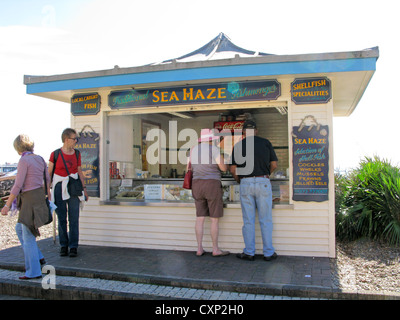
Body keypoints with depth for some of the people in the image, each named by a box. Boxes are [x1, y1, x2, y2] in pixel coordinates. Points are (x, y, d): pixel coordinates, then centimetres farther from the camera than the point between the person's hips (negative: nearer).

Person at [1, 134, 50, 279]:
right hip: (40, 195, 8)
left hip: (30, 199, -8)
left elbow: (17, 186, -17)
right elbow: (47, 179, 17)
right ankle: (38, 257, 23)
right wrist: (46, 194, 33)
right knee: (19, 228, 23)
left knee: (28, 236, 1)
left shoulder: (24, 161, -15)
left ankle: (34, 271, 9)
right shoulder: (39, 159, 8)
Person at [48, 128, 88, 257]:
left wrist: (84, 188, 8)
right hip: (59, 188, -2)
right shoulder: (55, 154, -4)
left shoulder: (77, 154, 6)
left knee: (74, 218, 0)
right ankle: (63, 245, 18)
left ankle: (73, 246, 8)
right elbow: (49, 173, 1)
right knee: (61, 218, 5)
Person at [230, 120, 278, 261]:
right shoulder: (265, 142, 5)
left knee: (248, 220, 7)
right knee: (266, 219, 6)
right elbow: (274, 164, 6)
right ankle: (268, 252, 12)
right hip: (263, 182, 0)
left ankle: (249, 252, 13)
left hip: (245, 184, 0)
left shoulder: (238, 145, 4)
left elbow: (232, 169, 2)